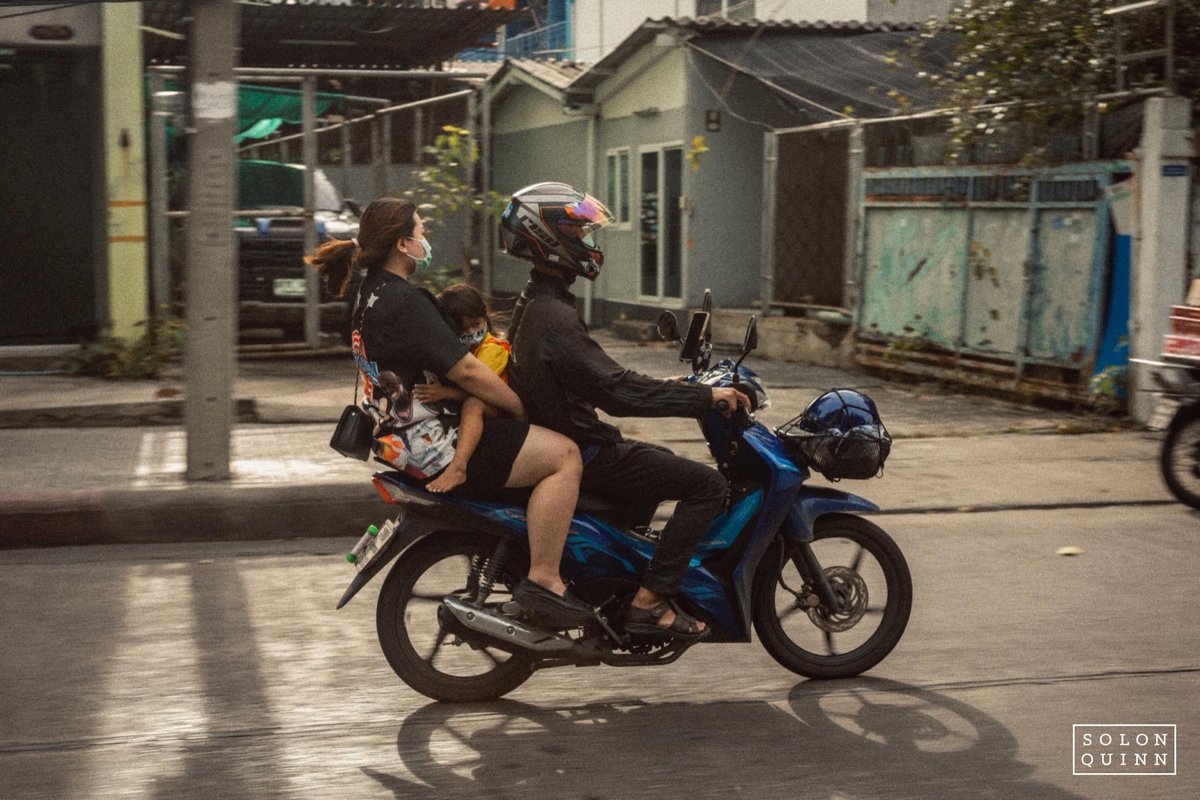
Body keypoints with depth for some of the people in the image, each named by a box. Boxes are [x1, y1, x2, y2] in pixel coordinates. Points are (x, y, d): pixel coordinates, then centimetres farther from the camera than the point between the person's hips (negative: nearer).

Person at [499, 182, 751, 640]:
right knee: (706, 484, -13)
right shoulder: (554, 318, -22)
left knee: (664, 462, 32)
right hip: (583, 455, -11)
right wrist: (704, 397, -24)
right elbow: (615, 390, -29)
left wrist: (666, 386, 18)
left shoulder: (533, 305, 12)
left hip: (566, 441, 11)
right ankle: (648, 599, -13)